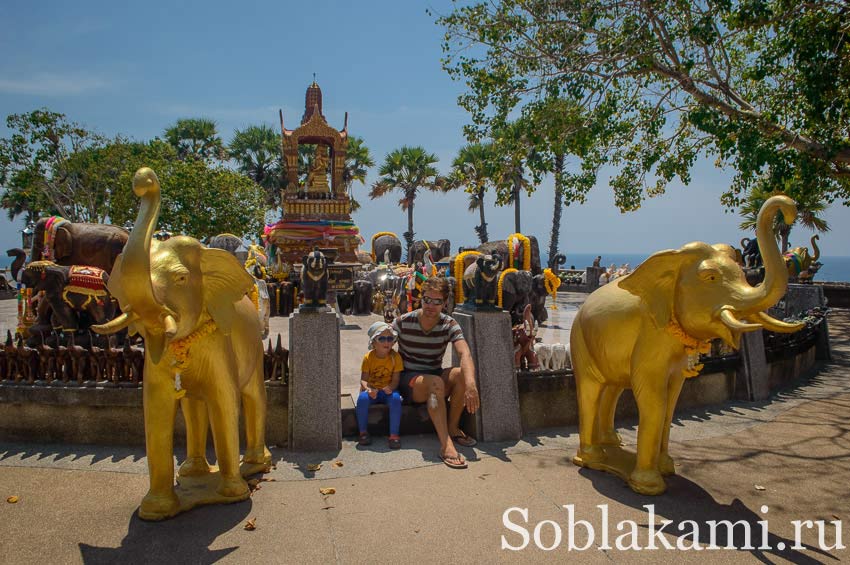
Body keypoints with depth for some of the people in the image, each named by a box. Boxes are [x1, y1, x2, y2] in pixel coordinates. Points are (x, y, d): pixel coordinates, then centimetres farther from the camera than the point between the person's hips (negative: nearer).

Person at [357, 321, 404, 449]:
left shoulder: (395, 357, -7)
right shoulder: (368, 357, -6)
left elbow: (395, 379, -8)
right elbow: (363, 379, -8)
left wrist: (390, 388, -30)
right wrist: (368, 389, -29)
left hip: (388, 390, 0)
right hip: (372, 390, 1)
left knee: (396, 399, -33)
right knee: (362, 398, -32)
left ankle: (394, 435, -22)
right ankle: (363, 432, -12)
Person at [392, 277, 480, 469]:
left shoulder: (450, 325, -8)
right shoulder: (403, 322, -10)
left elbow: (464, 354, -25)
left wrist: (470, 383, -43)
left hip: (435, 377, 3)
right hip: (408, 379, -3)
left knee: (462, 374, -28)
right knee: (435, 382, -36)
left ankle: (452, 428, -10)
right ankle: (446, 445, -42)